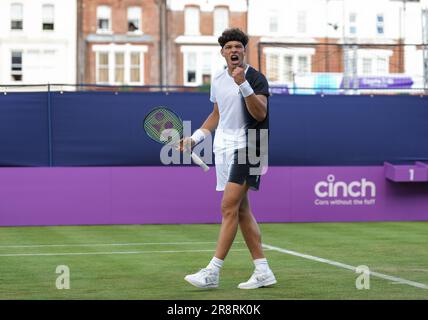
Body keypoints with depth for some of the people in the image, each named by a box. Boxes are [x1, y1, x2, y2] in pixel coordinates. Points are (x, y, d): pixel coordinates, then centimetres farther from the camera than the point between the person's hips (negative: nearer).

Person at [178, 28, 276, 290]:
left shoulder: (256, 78, -8)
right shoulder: (218, 81, 13)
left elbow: (260, 113, -20)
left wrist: (244, 85, -29)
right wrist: (195, 138, 17)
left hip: (245, 147, -8)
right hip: (224, 148, 8)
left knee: (229, 207, -13)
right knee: (242, 211, 7)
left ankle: (213, 271, -15)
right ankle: (263, 271, 11)